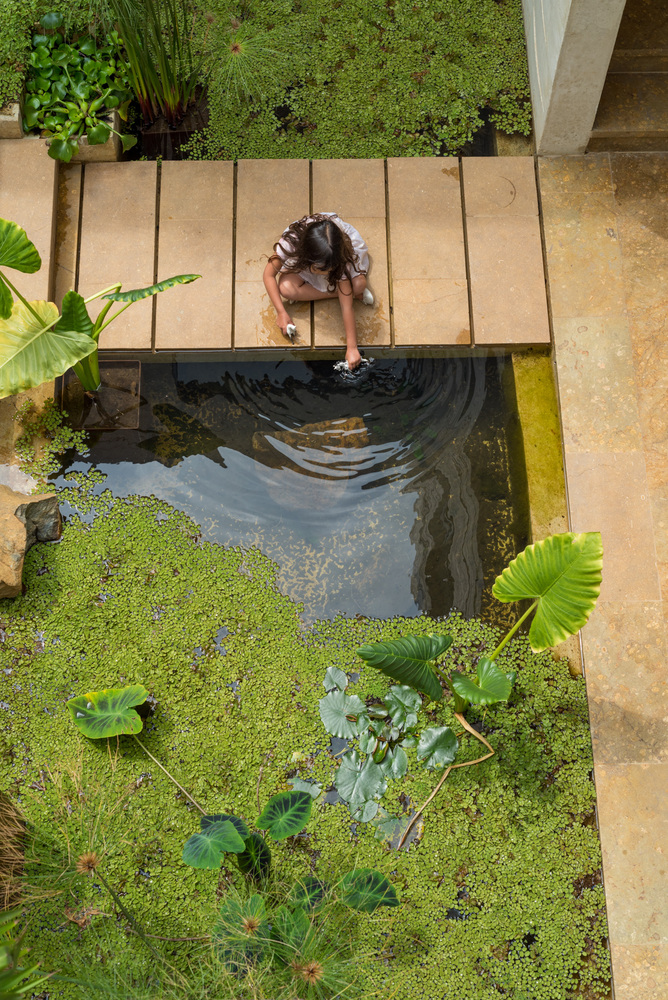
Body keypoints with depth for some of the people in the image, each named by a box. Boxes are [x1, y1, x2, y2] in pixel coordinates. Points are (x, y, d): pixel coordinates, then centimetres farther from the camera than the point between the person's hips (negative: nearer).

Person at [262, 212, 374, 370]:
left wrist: (351, 347, -34)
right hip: (300, 260, 3)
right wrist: (281, 312, -31)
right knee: (286, 288, -28)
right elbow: (269, 275, -25)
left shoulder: (340, 260, -39)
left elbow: (346, 306, -36)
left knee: (358, 285, -35)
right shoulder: (290, 242, -41)